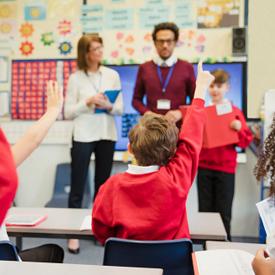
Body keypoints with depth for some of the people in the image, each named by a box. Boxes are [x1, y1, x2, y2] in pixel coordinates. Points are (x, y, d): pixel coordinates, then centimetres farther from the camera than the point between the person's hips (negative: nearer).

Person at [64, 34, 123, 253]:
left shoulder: (112, 75, 5)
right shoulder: (76, 78, -2)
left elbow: (120, 109, 5)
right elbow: (68, 112, -4)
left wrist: (109, 106, -15)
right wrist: (88, 102, -17)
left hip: (107, 136, 3)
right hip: (83, 137, -2)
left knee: (102, 185, 12)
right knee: (78, 186, 2)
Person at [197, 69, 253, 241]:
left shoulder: (235, 112, -2)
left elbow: (246, 142, -2)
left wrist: (239, 128, -20)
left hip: (226, 168, -2)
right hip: (204, 167, 2)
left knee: (223, 212, 4)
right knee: (205, 211, 8)